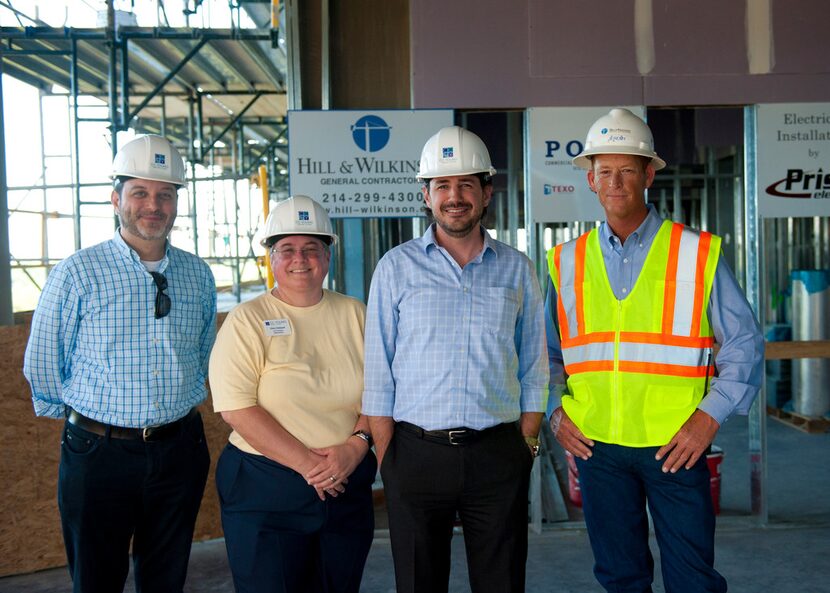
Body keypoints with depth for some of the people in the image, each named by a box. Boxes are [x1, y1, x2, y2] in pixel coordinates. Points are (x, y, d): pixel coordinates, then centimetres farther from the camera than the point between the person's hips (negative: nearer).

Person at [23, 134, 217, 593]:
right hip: (99, 452, -3)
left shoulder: (198, 274, 4)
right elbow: (43, 365, -3)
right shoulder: (77, 273, -10)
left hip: (179, 449, 4)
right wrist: (79, 421, 6)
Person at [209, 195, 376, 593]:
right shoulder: (247, 320, -4)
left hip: (347, 488, 3)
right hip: (265, 492, -3)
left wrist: (356, 445, -12)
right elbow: (236, 409, -13)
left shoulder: (355, 314, 7)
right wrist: (307, 463, -16)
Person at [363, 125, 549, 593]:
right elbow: (378, 373, 1)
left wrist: (524, 448, 1)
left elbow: (534, 373, 8)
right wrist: (387, 460, -3)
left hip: (498, 454, 1)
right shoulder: (397, 267, 2)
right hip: (417, 453, -1)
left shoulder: (516, 270, 6)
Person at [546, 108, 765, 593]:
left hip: (676, 446, -2)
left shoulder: (697, 254, 0)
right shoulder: (567, 262, 8)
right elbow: (549, 353, 16)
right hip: (595, 444, 3)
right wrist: (556, 412, 2)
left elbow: (744, 343, 1)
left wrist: (710, 416, -9)